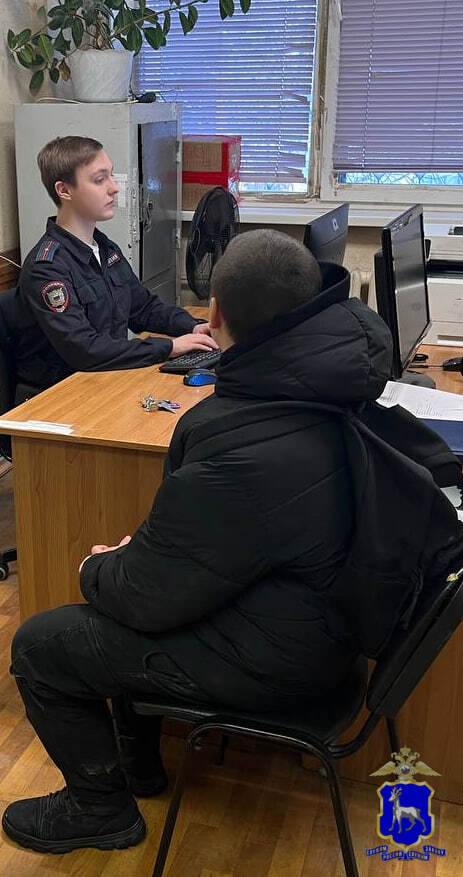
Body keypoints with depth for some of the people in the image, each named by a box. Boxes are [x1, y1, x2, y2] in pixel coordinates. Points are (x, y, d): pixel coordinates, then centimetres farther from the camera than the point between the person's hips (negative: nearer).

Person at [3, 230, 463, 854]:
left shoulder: (242, 452, -37)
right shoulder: (333, 373, -9)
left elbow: (150, 595, -22)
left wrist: (98, 570, 0)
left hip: (276, 658, -9)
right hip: (320, 609, 9)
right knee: (120, 573, 24)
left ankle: (102, 810, 24)